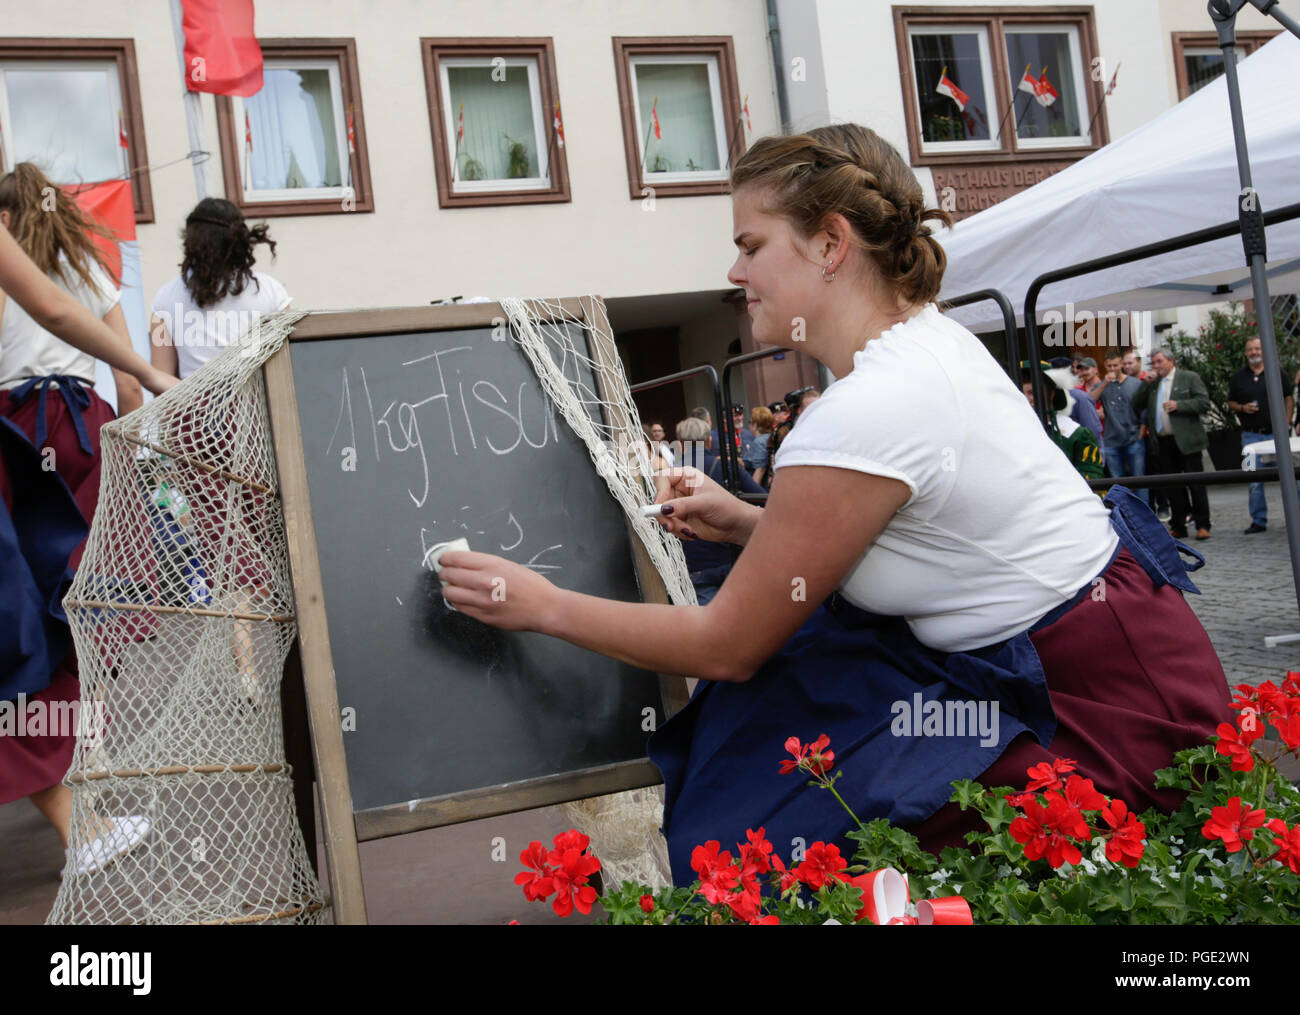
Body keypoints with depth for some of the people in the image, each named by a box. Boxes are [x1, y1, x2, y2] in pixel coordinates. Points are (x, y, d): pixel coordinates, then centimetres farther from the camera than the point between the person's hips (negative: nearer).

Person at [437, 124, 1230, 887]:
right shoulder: (929, 337, 2)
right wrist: (748, 523, 4)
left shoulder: (867, 411, -26)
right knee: (792, 680, 6)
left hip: (1115, 710, -9)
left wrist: (544, 607, -5)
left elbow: (729, 645, -15)